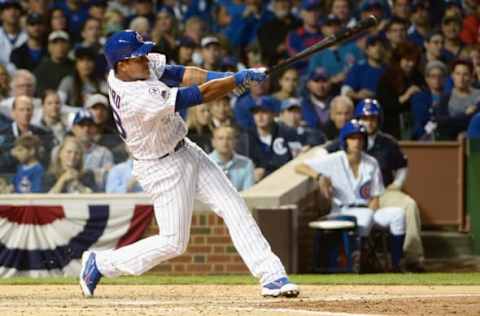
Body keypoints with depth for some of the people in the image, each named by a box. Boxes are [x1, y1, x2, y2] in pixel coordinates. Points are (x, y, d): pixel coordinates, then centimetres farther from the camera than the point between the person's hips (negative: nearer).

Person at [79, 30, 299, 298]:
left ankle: (271, 276, 2)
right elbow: (200, 95, -31)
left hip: (185, 151, 9)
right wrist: (240, 78, -22)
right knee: (173, 243, -1)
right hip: (163, 168, -9)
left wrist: (225, 77, -21)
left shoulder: (132, 68, -9)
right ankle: (100, 263, 16)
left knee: (233, 207, 2)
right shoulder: (138, 99, -34)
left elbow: (178, 73, -8)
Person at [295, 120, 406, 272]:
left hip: (367, 210, 4)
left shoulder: (371, 163, 7)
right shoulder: (333, 161, -4)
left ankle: (395, 265, -22)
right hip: (341, 212, -4)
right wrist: (319, 176, -26)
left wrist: (371, 211, -14)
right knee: (366, 216, -36)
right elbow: (299, 167, -8)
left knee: (398, 213, -20)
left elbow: (375, 197, 8)